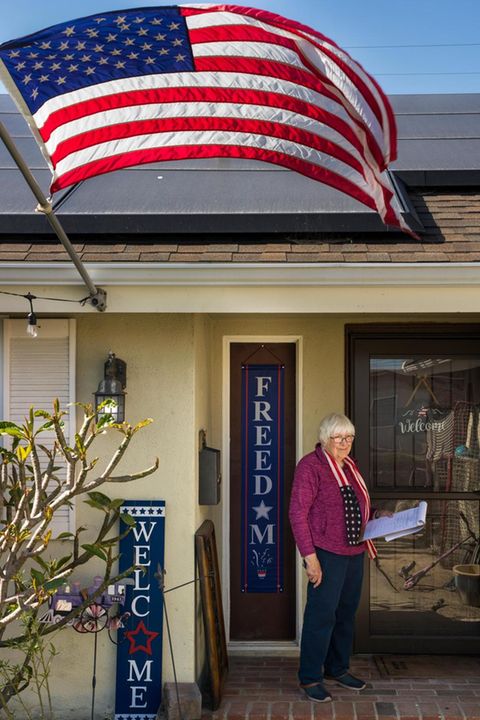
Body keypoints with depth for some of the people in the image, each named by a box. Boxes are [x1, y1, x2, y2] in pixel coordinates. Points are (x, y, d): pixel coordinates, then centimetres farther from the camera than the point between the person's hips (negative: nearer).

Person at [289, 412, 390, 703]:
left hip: (354, 552, 8)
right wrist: (310, 556, -21)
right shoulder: (311, 466, -13)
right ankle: (310, 677, 10)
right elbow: (298, 513, -18)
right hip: (327, 554, -8)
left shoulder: (349, 465, 12)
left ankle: (338, 668, 32)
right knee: (322, 614, -3)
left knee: (347, 612, 16)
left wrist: (376, 515, 6)